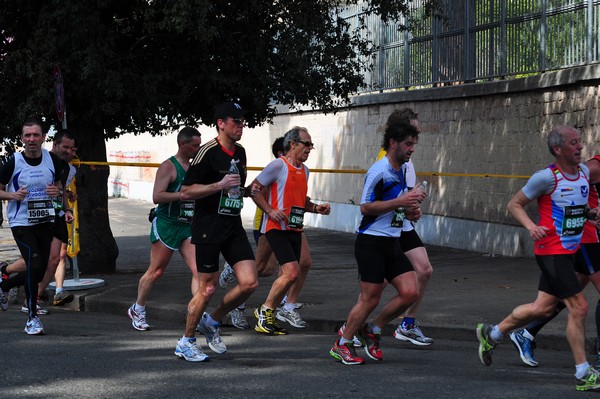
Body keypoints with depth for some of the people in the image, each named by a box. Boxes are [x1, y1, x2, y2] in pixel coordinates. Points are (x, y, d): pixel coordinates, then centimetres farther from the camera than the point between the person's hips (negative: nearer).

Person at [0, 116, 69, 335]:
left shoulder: (52, 160, 1)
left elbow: (59, 186, 16)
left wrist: (62, 200, -4)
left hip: (46, 222, 5)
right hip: (21, 223, -5)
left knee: (39, 272, 8)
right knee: (35, 265, -18)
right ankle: (32, 317, -5)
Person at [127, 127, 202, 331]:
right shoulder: (168, 166, -9)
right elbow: (157, 196, -19)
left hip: (188, 226, 6)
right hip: (166, 225, -6)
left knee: (198, 270, -8)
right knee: (156, 271, 2)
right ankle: (137, 310, 19)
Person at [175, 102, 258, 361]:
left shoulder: (240, 152, 13)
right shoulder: (208, 152, -12)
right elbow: (185, 193, -16)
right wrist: (220, 185, -22)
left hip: (233, 227, 7)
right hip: (208, 228, -7)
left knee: (250, 283, -4)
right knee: (208, 288, -3)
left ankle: (212, 322, 19)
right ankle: (186, 343, 14)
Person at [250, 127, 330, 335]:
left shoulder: (304, 170, 16)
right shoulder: (278, 165, -9)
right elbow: (255, 189, -8)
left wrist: (316, 208, 9)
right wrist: (270, 211, -18)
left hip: (295, 230, 8)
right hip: (277, 228, -8)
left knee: (289, 275, 8)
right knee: (292, 272, -18)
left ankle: (266, 317, 18)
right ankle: (265, 310, -2)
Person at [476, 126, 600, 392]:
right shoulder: (546, 177, -14)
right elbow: (514, 204, -6)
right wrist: (531, 227, -22)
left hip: (569, 251, 8)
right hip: (551, 251, -8)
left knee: (542, 308, 13)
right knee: (579, 307, -11)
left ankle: (491, 334, 33)